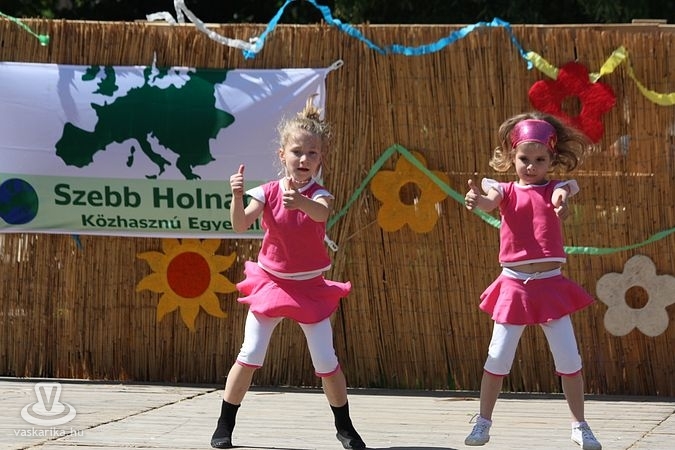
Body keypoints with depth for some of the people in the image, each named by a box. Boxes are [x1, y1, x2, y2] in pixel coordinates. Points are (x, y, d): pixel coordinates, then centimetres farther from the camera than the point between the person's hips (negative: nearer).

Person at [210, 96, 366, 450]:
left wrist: (301, 202, -60)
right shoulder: (268, 193, -8)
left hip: (309, 287, 0)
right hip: (271, 283, 0)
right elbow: (240, 225, -20)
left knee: (326, 362, 1)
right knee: (250, 356, -4)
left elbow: (321, 213, -37)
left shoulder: (319, 195, -12)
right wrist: (237, 197, -40)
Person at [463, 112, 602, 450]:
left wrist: (563, 194, -50)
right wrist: (478, 199, -48)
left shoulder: (553, 190, 1)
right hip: (513, 285, 0)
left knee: (569, 359, 1)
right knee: (498, 359, 2)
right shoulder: (506, 191, 1)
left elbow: (568, 188, -23)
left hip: (549, 285, 0)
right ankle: (483, 423, 16)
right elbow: (490, 201, -22)